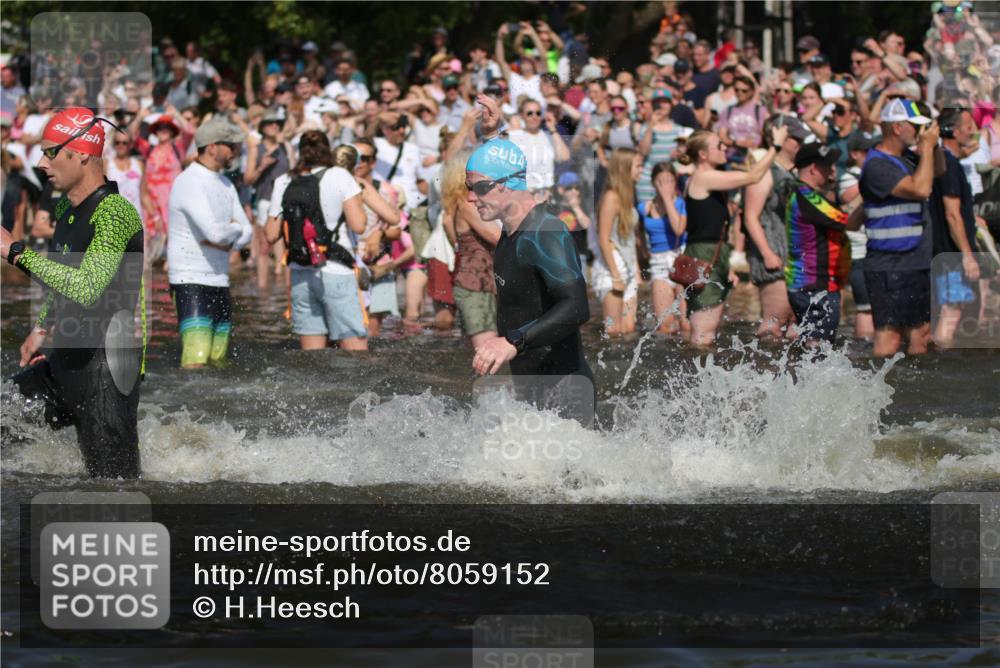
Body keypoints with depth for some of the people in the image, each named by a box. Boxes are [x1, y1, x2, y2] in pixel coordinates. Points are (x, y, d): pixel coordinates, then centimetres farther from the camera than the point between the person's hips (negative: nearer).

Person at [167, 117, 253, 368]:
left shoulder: (225, 184, 14)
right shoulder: (189, 182, -14)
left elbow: (246, 233, 10)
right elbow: (215, 231, -25)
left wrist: (222, 241, -10)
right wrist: (235, 228, -2)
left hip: (219, 280, 9)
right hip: (190, 281, -9)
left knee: (219, 361, 8)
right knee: (196, 362, -19)